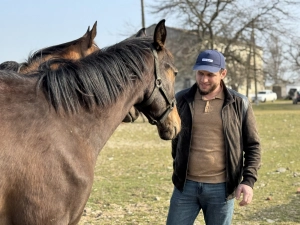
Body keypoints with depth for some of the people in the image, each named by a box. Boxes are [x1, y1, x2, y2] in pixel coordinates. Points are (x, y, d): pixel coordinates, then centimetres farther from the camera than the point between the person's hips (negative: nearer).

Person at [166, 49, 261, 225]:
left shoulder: (239, 104, -3)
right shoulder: (182, 100, 1)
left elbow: (252, 146, 0)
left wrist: (249, 180, -11)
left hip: (221, 188, -1)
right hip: (186, 185, 2)